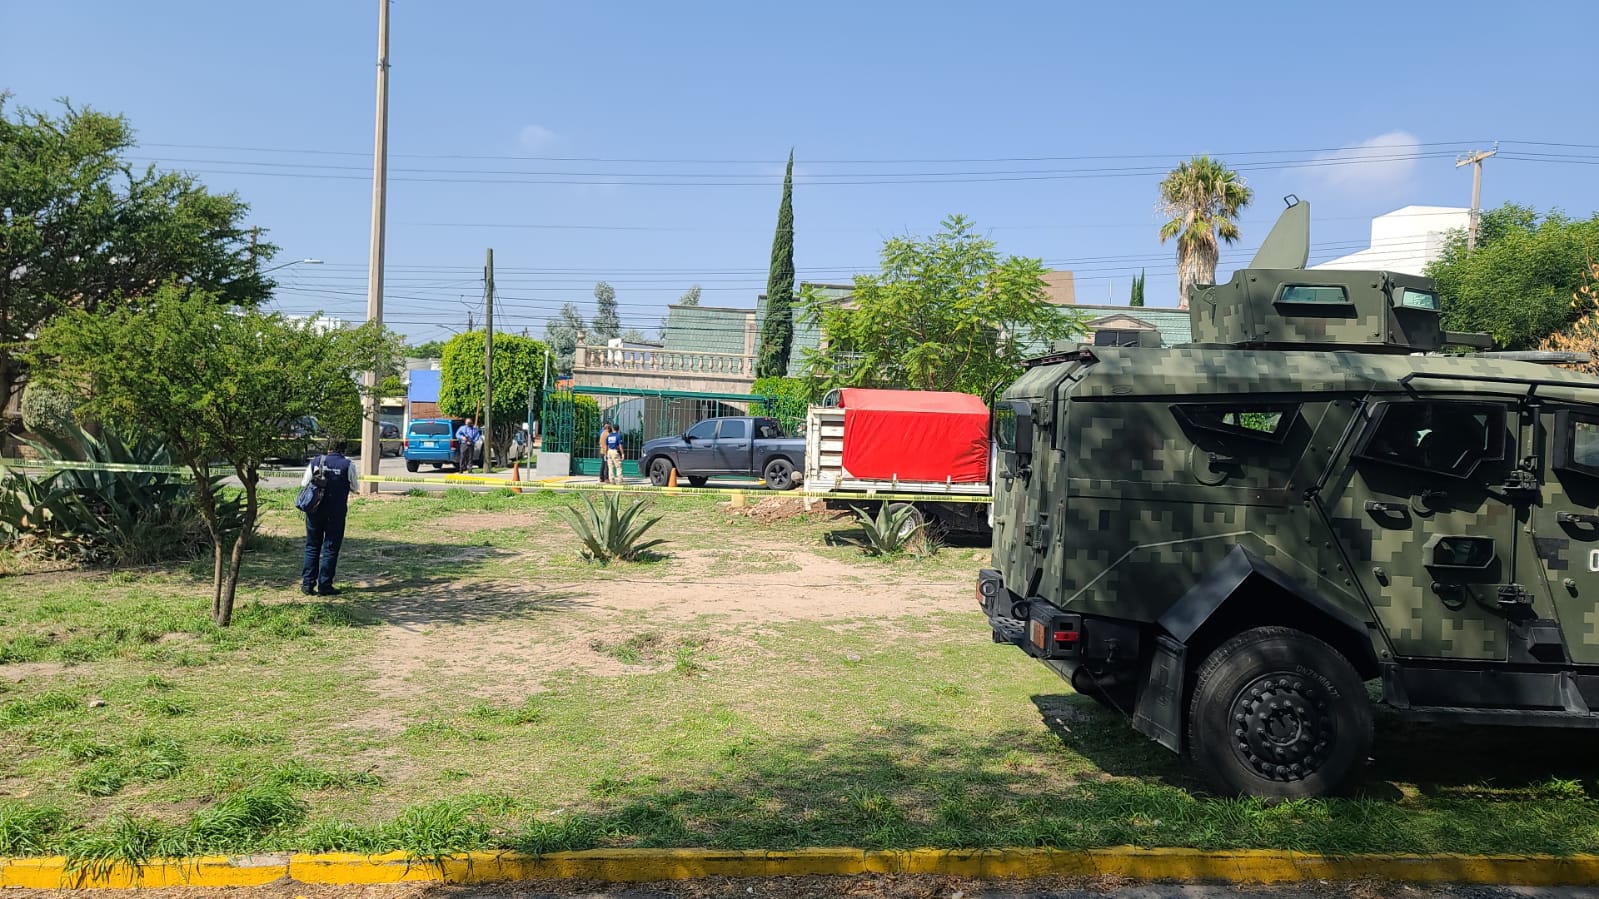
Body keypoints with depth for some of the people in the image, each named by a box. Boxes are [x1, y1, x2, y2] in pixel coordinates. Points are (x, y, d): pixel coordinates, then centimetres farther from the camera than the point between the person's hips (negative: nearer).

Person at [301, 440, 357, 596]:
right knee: (330, 548, 5)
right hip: (336, 512, -2)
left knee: (312, 547, 12)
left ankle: (307, 583, 11)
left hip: (315, 511, 2)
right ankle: (324, 585, 5)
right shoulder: (347, 465, -6)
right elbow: (354, 488, 4)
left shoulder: (316, 462, 0)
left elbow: (304, 484, 5)